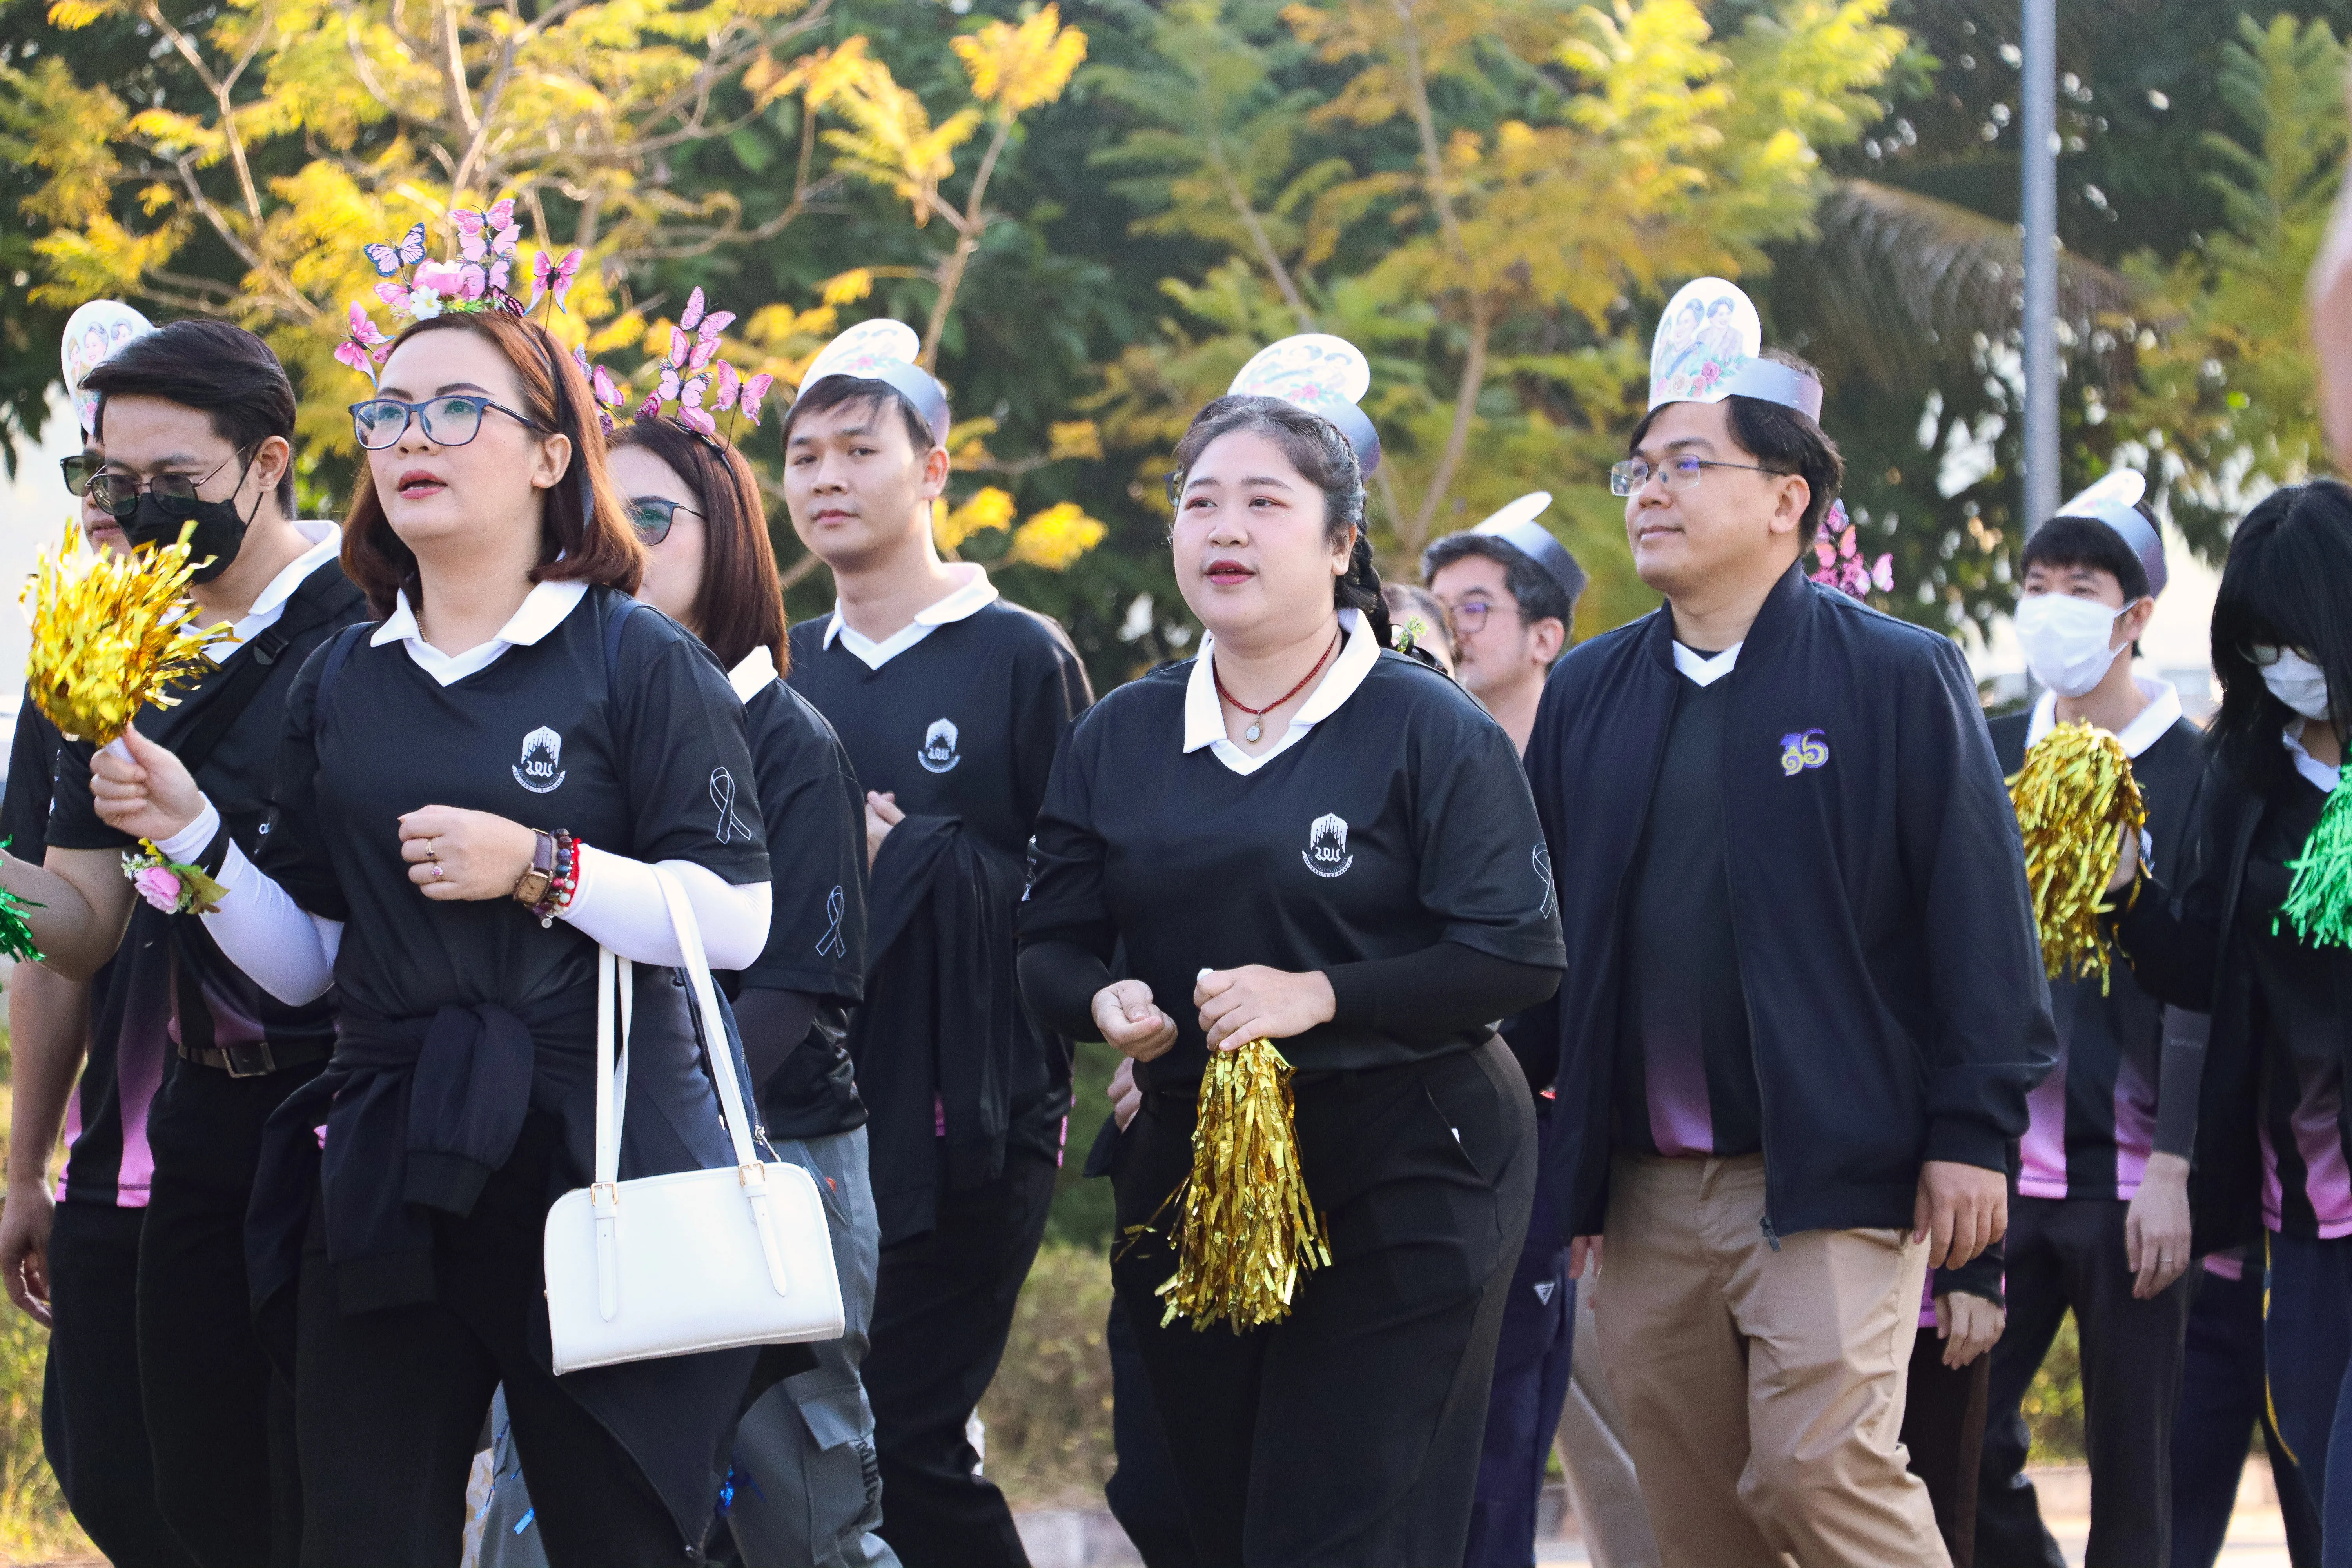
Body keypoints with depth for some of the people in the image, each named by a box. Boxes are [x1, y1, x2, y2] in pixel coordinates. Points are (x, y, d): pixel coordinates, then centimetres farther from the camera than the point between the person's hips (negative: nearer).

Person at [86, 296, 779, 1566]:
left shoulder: (639, 662, -2)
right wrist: (190, 835, -1)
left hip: (594, 1161, -4)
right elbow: (302, 959, 13)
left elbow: (737, 922, -8)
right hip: (386, 1174, 4)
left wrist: (542, 869, -17)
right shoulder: (340, 684, 13)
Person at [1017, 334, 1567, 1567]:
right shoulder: (1120, 738, 9)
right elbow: (1050, 946, 13)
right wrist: (1103, 1000, -10)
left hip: (1401, 1186, -5)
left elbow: (1518, 956, -12)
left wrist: (1319, 997, -20)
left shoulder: (1429, 730, -6)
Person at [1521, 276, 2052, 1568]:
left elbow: (1977, 916, -5)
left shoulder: (1899, 677, -2)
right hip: (1646, 1193, 5)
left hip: (1833, 1171, -5)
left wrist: (1973, 1131, -10)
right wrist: (1548, 1161, 7)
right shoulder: (1586, 695, 11)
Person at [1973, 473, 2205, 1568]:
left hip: (2129, 1177, -4)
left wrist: (2173, 1169, -14)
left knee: (2134, 1473, 0)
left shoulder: (2190, 769, -3)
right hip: (2001, 1161, 4)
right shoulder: (1992, 757, 11)